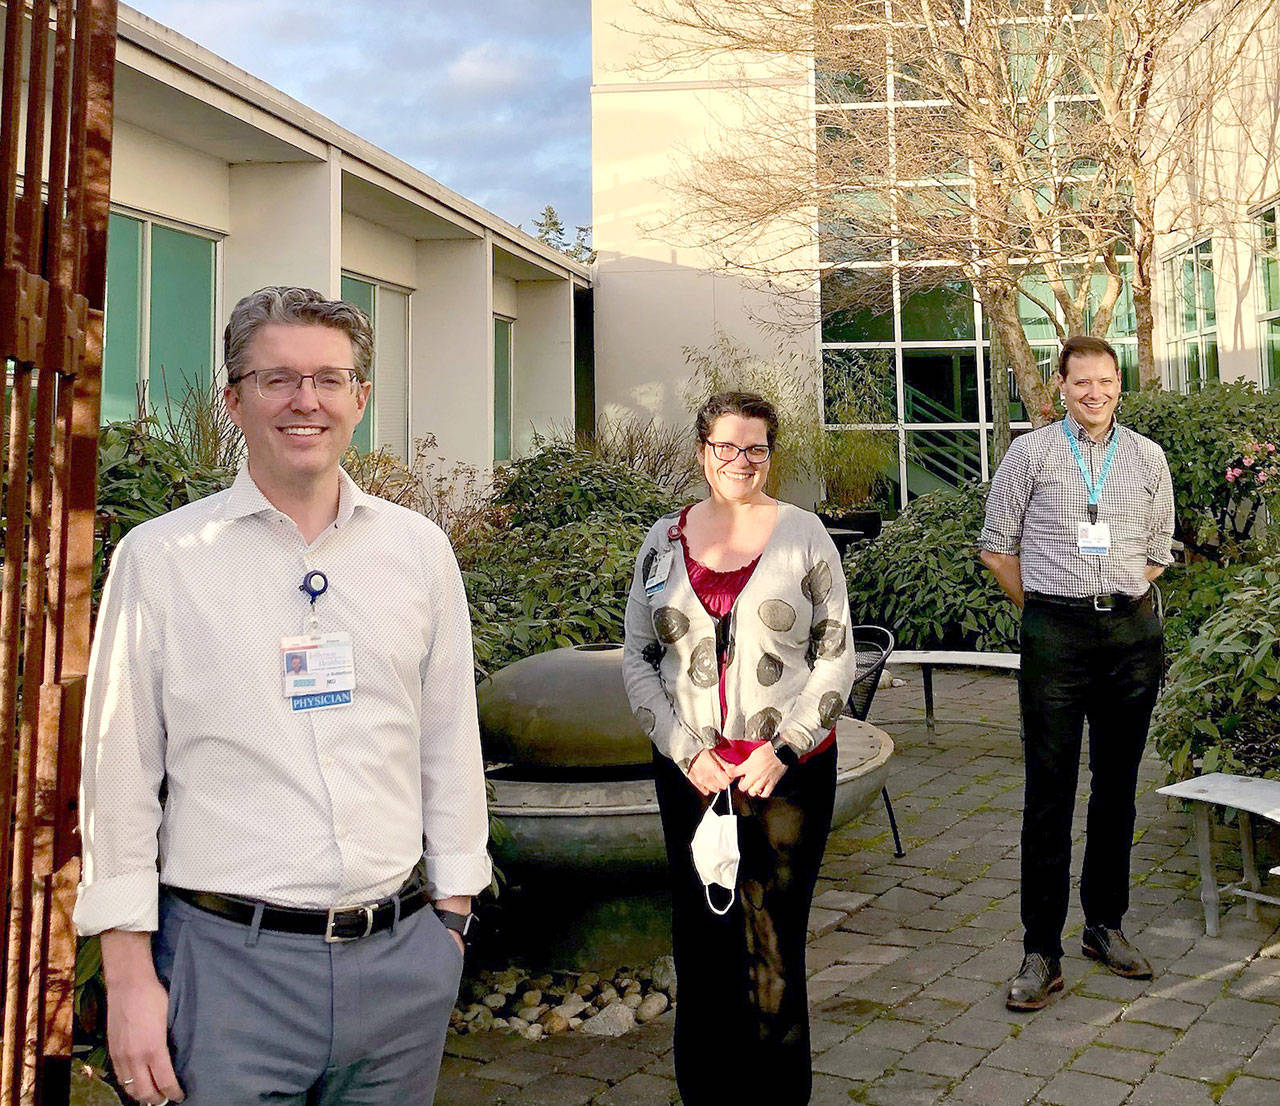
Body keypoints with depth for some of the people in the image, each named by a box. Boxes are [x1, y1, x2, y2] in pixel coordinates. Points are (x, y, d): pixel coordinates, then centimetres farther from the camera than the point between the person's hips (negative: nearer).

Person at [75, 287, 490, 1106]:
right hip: (228, 961, -2)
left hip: (403, 956, 3)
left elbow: (451, 749, 8)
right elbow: (120, 779, -2)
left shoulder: (421, 550, 4)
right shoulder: (159, 557, -3)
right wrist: (130, 976, -3)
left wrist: (451, 917, 9)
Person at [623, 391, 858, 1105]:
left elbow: (837, 656, 1)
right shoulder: (665, 540, 7)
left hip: (789, 772, -2)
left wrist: (782, 751, -9)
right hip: (690, 771, 2)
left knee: (775, 952, 1)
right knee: (699, 941, 8)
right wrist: (688, 752, -4)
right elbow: (638, 660, 7)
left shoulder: (803, 535, 1)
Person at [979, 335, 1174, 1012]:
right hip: (1054, 633, -3)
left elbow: (1158, 551, 17)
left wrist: (1120, 599, 11)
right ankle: (1041, 952, 3)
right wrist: (1044, 610, 7)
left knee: (1116, 785, 11)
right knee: (1049, 791, -3)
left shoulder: (1148, 458, 9)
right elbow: (997, 547, 6)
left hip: (1132, 630, 3)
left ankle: (1105, 925, 26)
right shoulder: (1030, 454, 2)